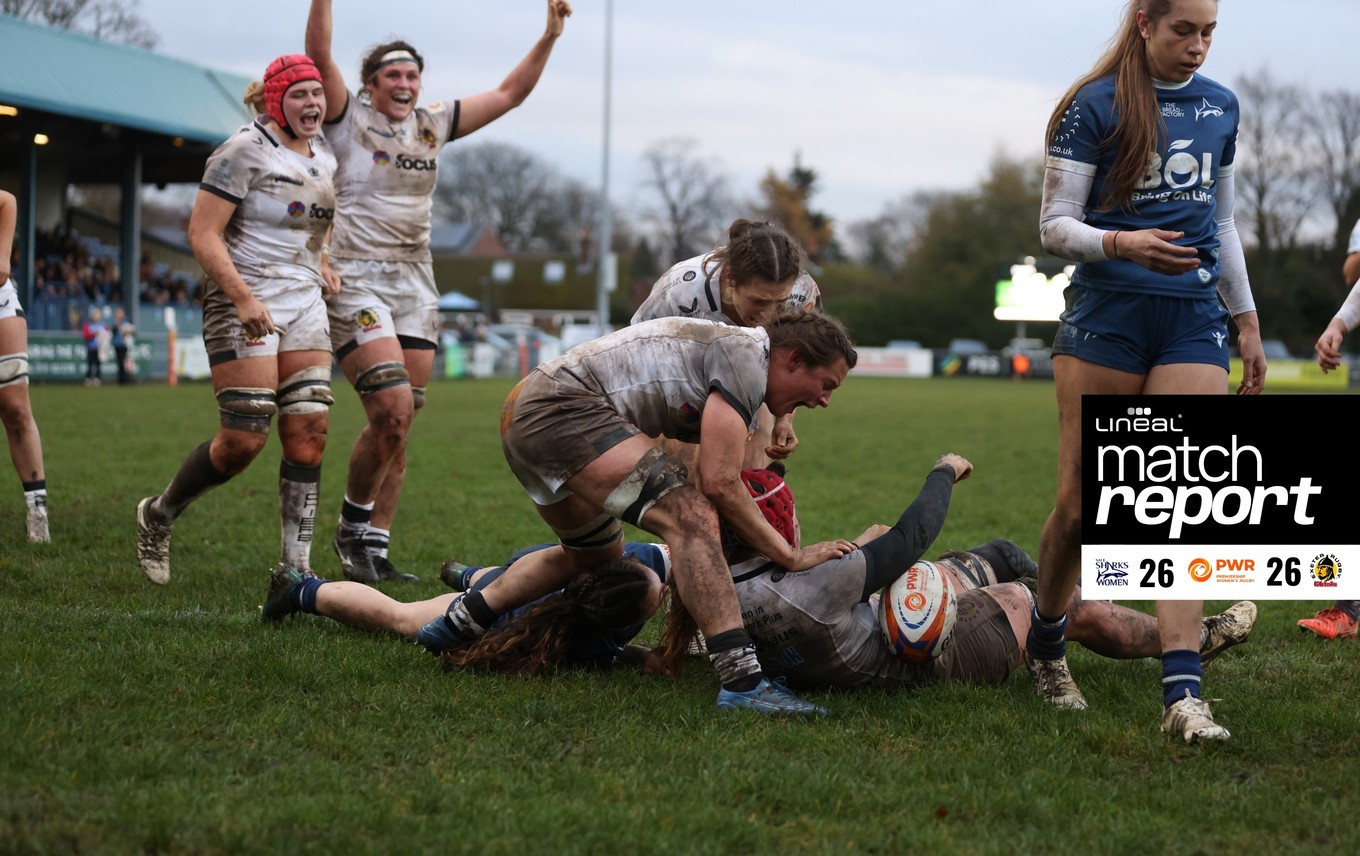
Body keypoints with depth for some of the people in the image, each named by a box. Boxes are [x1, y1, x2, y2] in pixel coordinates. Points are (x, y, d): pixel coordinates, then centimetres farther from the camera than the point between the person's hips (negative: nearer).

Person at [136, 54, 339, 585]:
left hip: (304, 301, 7)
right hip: (244, 302, -7)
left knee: (309, 435, -3)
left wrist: (323, 271, 13)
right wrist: (243, 298, -23)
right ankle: (157, 516, 13)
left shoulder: (324, 159, 15)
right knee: (244, 440, -11)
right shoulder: (246, 151, -10)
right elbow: (203, 233, -15)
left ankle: (296, 569, 2)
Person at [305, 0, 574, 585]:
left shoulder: (432, 126, 14)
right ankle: (352, 525, 1)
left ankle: (375, 549, 8)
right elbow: (318, 54, -15)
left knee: (399, 428, 2)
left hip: (415, 288, 6)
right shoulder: (350, 119, 0)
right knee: (392, 408, -19)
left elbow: (509, 93, 18)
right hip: (355, 283, -6)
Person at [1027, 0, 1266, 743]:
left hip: (1192, 320, 3)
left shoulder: (1220, 107, 12)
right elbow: (1054, 225, -5)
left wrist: (1247, 322, 19)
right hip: (1105, 317, -3)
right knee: (1080, 505, -1)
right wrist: (1122, 244, -23)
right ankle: (1045, 645, 25)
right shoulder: (1096, 105, -3)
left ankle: (1181, 693, -15)